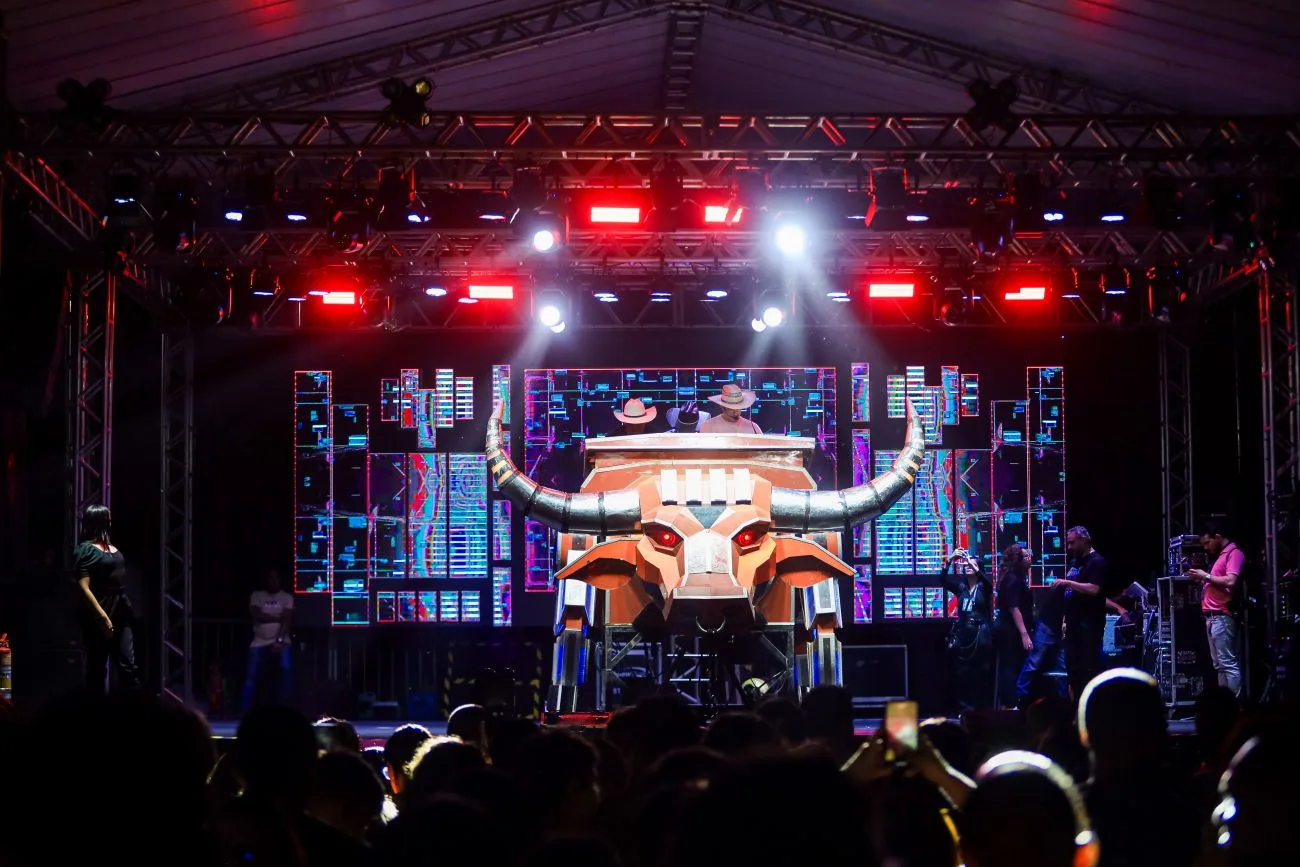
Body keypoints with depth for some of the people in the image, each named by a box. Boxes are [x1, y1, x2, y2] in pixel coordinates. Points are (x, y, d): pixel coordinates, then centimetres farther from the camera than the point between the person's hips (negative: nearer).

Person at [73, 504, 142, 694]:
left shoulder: (110, 546, 15)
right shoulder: (86, 550, -9)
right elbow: (84, 588, -17)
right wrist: (102, 616, -22)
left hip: (121, 614, 8)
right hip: (100, 617, -8)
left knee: (129, 666, 4)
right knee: (97, 669, 2)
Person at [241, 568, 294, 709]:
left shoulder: (287, 597, 4)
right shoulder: (256, 595, 6)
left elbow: (286, 620, -8)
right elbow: (257, 616, -10)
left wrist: (279, 641, -21)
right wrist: (278, 618, -9)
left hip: (280, 641, -1)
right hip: (260, 642, 1)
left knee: (285, 668, -24)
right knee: (251, 674, -8)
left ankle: (284, 706, -15)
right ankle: (245, 708, -3)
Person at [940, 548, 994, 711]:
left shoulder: (984, 587, 3)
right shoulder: (960, 587, 12)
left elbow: (986, 580, -20)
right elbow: (942, 578, -1)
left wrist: (972, 564, -31)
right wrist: (950, 560, -15)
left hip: (980, 634, -4)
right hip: (962, 633, 4)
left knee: (980, 673, -3)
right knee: (961, 673, -1)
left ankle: (981, 708, 3)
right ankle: (965, 708, 6)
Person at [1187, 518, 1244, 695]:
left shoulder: (1234, 553, -7)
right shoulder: (1221, 555, 22)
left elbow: (1230, 582, -20)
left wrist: (1206, 576, -12)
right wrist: (1203, 579, 9)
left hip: (1222, 616, -10)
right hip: (1212, 616, 10)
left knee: (1228, 663, -13)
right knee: (1219, 665, 9)